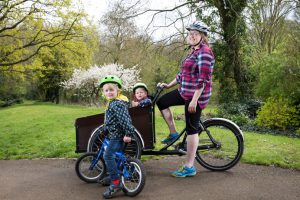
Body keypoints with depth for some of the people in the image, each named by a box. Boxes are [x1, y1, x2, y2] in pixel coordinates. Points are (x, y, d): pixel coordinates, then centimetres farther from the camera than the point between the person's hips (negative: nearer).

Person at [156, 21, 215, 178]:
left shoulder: (204, 52, -15)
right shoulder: (193, 51, 15)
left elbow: (203, 79, -22)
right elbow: (183, 73, 22)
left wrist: (194, 100, -25)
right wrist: (169, 85, 23)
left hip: (196, 95, -10)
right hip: (185, 91, 10)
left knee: (191, 129, -4)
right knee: (161, 102, 14)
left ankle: (189, 167, 6)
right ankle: (173, 133, 24)